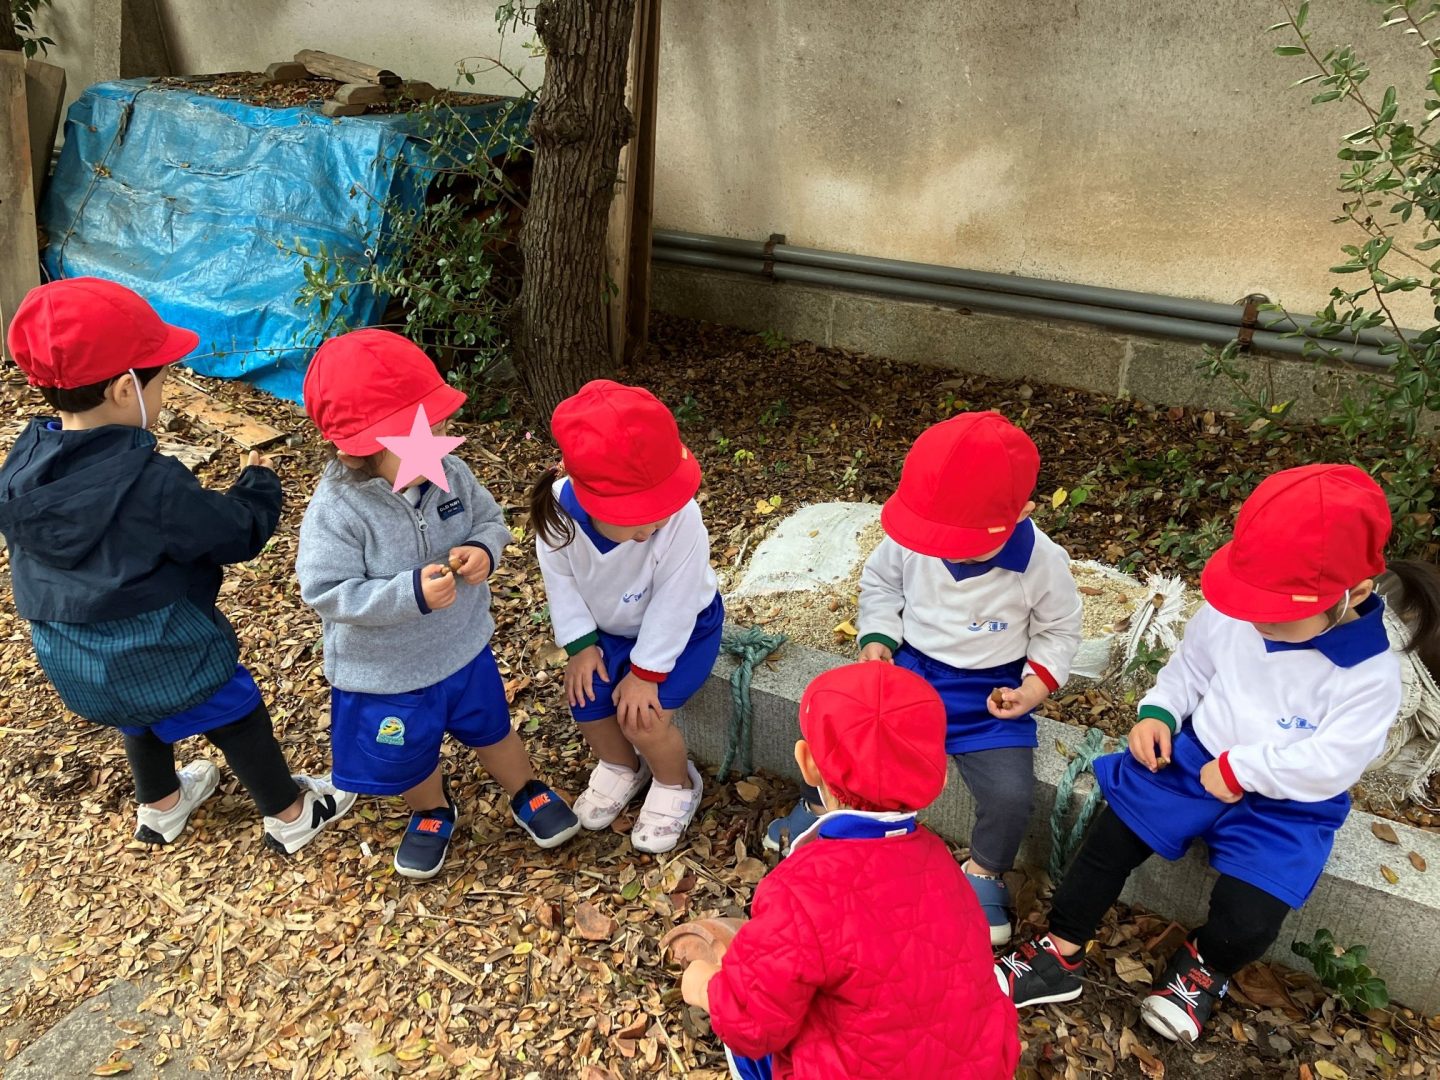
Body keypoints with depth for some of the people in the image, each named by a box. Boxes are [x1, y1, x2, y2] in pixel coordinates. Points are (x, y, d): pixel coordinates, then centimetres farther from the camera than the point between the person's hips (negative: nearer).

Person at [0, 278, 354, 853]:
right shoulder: (152, 485, -31)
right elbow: (241, 533, -18)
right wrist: (260, 484, 2)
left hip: (71, 664, 7)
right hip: (165, 660, -7)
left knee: (145, 720, 33)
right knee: (239, 720, 17)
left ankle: (159, 807, 57)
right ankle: (290, 816, 35)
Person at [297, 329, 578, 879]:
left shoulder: (451, 475, -17)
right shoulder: (336, 511, -30)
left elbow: (491, 521, -2)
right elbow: (328, 594, -29)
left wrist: (484, 551, -25)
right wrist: (412, 592, -37)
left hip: (464, 648, 3)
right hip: (383, 675, -3)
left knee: (491, 730, 27)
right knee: (406, 759, 24)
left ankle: (526, 793, 55)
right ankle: (433, 811, 56)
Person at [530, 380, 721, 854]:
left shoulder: (681, 519, -40)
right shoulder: (558, 509, -29)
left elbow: (673, 603, -28)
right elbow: (561, 580, -11)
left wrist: (646, 673, -21)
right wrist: (581, 646, -11)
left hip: (681, 628, -4)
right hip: (608, 627, 4)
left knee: (643, 717, -17)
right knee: (587, 702, -7)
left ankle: (676, 784, 16)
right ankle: (621, 766, 28)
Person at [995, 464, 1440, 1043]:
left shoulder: (1370, 674, -19)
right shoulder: (1227, 615, -8)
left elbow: (1330, 763, -23)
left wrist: (1239, 769, -21)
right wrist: (1157, 714, -8)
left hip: (1284, 804, -3)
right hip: (1192, 759, 3)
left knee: (1247, 924, -19)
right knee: (1109, 839, -11)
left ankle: (1204, 964, 21)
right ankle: (1059, 957, 8)